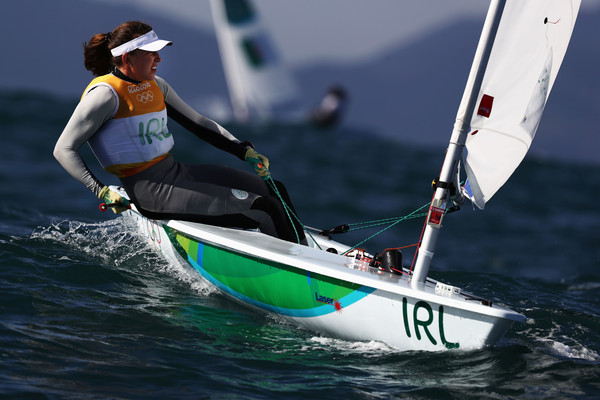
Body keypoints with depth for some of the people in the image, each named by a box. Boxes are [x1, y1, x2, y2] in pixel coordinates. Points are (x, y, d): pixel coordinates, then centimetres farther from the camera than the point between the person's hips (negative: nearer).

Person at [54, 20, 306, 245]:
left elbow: (198, 123, 21)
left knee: (274, 191, 6)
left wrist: (245, 151, 11)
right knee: (263, 211, -17)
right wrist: (101, 191, -20)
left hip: (177, 173, 9)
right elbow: (64, 149, -11)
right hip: (151, 192, -9)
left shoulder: (155, 86, 11)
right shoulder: (106, 93, -13)